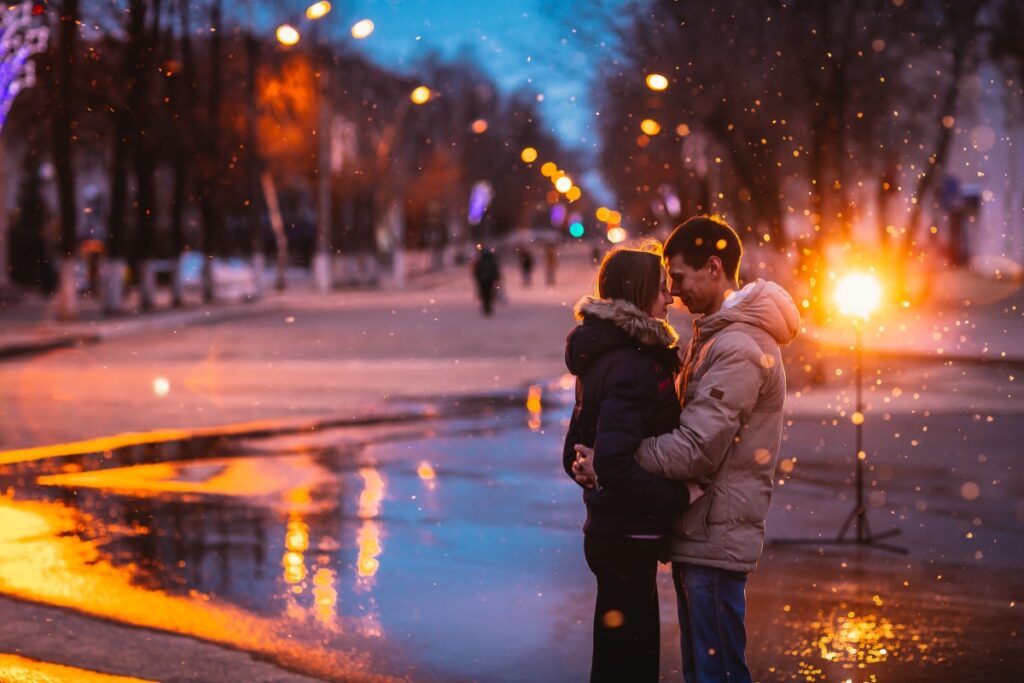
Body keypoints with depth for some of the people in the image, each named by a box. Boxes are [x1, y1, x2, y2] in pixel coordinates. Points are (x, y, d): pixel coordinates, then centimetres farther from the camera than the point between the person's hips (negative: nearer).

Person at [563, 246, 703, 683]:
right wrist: (679, 497, -19)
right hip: (628, 537, -10)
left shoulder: (601, 356, 12)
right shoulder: (632, 367, -18)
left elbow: (575, 455, 17)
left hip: (607, 530, 10)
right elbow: (614, 463, -28)